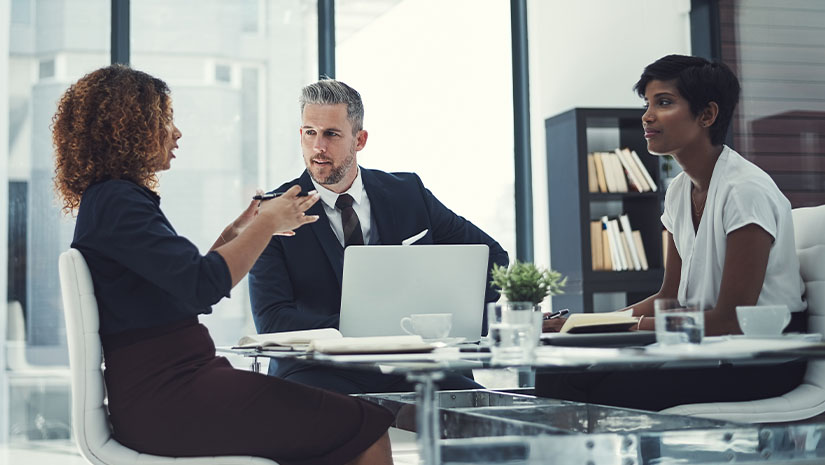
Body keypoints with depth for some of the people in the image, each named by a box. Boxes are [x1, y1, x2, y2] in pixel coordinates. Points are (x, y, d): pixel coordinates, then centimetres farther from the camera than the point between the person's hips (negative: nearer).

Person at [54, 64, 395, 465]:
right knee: (366, 429, -14)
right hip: (165, 400, -10)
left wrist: (234, 233, 22)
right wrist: (267, 224, -10)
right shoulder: (115, 201, -13)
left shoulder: (107, 199, 19)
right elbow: (201, 286, -22)